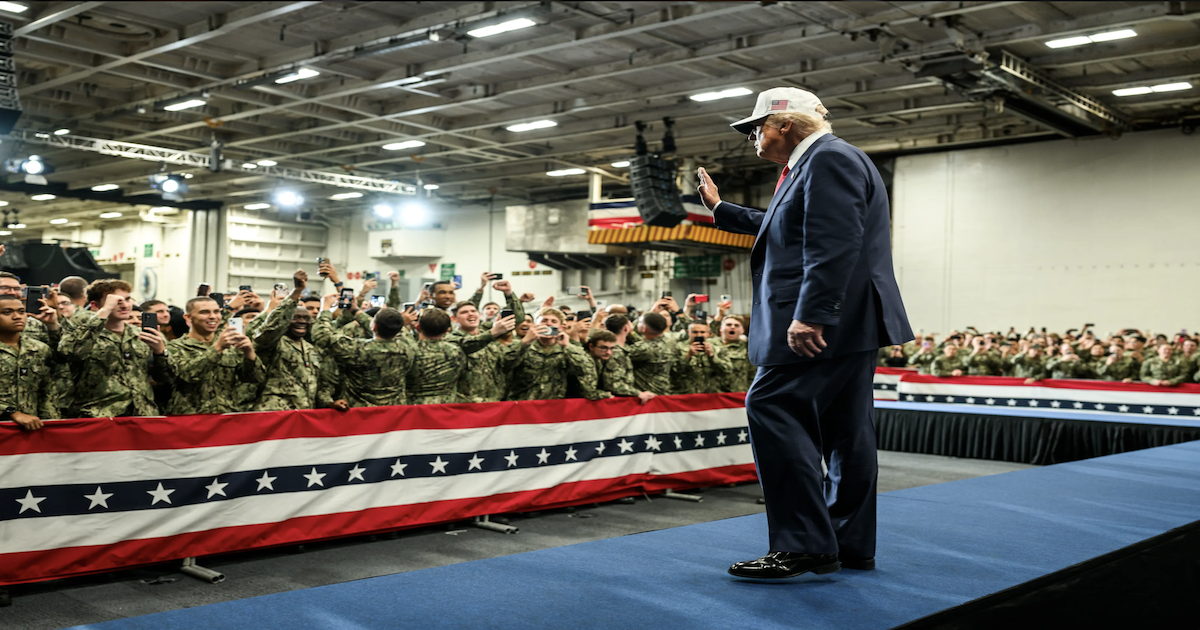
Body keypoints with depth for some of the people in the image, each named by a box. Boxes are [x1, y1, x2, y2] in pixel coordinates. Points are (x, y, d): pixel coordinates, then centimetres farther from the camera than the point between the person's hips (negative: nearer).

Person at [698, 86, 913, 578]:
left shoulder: (829, 158, -10)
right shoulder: (817, 163, 24)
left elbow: (833, 246, -23)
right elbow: (779, 228, 39)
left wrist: (810, 315, -29)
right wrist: (720, 209, 45)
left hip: (828, 322, -11)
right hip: (847, 321, 11)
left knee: (772, 407, -15)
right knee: (844, 429, 11)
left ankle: (804, 545, -15)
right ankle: (851, 545, 18)